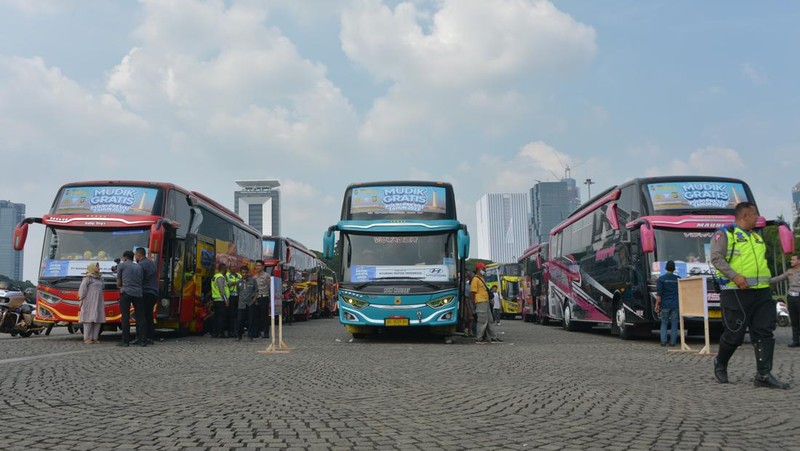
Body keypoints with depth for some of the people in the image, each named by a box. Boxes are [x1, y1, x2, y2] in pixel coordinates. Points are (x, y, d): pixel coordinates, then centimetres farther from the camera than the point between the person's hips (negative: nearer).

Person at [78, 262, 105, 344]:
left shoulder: (99, 278, 18)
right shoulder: (88, 278, -5)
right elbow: (82, 288, -9)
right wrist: (82, 298, -11)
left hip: (98, 303, 8)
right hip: (89, 303, -8)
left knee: (98, 320, 5)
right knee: (89, 319, -6)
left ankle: (94, 338, 10)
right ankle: (87, 338, -3)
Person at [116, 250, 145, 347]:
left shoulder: (121, 265, 8)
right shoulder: (139, 267, 19)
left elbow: (118, 283, 9)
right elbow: (141, 281, 14)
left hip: (126, 293, -3)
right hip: (138, 293, 3)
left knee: (125, 317, 0)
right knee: (140, 316, 5)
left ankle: (125, 341, -1)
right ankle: (142, 340, 3)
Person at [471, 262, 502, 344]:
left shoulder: (481, 279, 21)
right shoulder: (475, 279, -10)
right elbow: (473, 292, -14)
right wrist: (475, 303, -15)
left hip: (486, 301, 10)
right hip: (481, 302, -10)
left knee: (489, 320, 12)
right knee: (483, 321, -8)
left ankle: (493, 337, 17)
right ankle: (478, 338, -2)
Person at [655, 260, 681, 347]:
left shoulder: (661, 279, -5)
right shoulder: (678, 279, 3)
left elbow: (659, 294, -8)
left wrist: (657, 305, -2)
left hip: (665, 304, -1)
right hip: (675, 304, 1)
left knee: (664, 323, 10)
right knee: (674, 323, 7)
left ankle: (663, 340, 0)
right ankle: (673, 341, 6)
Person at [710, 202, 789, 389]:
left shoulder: (757, 237, 22)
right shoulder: (725, 234, -3)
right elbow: (716, 258, -13)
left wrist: (767, 279, 18)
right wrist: (735, 276, -24)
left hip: (761, 292, 7)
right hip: (736, 292, -7)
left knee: (764, 332, -2)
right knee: (735, 333, -3)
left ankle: (763, 375, -1)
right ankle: (720, 364, 22)